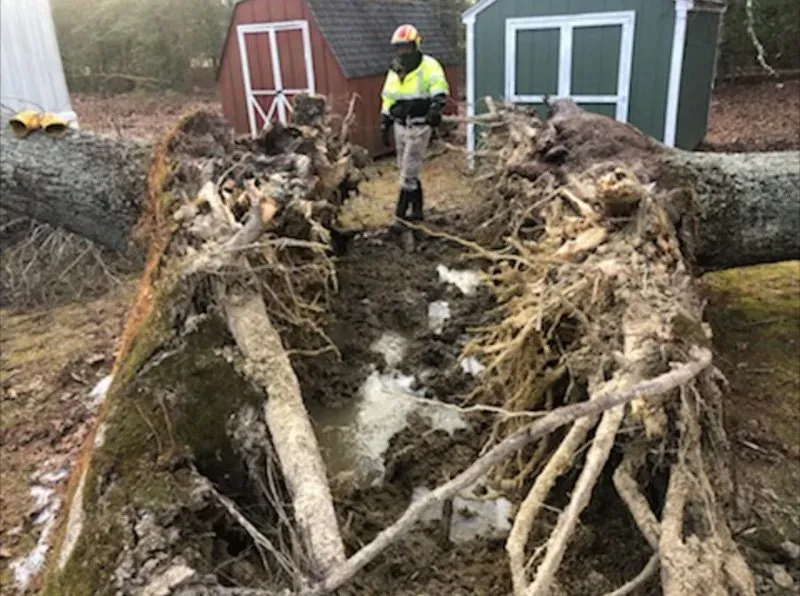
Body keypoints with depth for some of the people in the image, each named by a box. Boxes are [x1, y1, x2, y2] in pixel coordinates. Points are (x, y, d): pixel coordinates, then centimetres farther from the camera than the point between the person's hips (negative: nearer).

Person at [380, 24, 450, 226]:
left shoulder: (428, 65, -9)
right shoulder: (394, 71, 11)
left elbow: (439, 86, -28)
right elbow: (387, 100, 18)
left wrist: (436, 106, -46)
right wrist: (384, 126, 16)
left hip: (420, 126, -7)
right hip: (401, 126, 7)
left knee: (408, 172, -6)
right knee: (408, 170, 12)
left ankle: (401, 212, 3)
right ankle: (417, 210, 24)